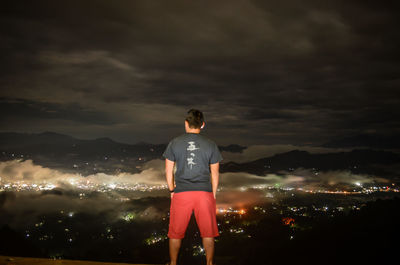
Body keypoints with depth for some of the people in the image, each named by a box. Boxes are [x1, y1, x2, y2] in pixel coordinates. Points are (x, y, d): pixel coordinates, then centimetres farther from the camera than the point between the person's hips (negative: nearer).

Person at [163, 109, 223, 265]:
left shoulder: (174, 143, 3)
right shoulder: (210, 145, 4)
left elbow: (169, 171, 5)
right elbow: (215, 173, 8)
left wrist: (172, 190, 16)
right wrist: (213, 194, 17)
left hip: (181, 193, 0)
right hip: (205, 193, 0)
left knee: (175, 233, 13)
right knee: (207, 233, 12)